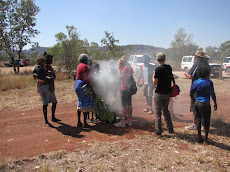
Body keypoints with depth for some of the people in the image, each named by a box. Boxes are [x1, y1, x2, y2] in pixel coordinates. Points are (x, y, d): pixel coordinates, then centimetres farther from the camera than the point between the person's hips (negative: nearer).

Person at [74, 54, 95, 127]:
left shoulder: (79, 65, 15)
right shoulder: (85, 66, -15)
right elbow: (86, 79, -20)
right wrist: (92, 90, -19)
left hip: (77, 84, 10)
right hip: (83, 85, -10)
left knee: (80, 103, 15)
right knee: (86, 104, -2)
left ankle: (79, 122, 19)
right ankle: (85, 122, 3)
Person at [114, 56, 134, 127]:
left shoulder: (125, 68, -14)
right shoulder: (130, 67, 14)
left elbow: (121, 77, -15)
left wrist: (120, 69, -5)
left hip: (124, 88, -9)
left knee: (123, 105, -5)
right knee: (129, 103, 14)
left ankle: (122, 122, -1)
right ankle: (129, 120, 22)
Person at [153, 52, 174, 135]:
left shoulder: (158, 69, -15)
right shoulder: (169, 68, 4)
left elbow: (155, 83, -15)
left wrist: (153, 76, 1)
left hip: (159, 93, -6)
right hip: (167, 93, 6)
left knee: (158, 112, 4)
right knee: (166, 111, 19)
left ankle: (158, 130, 8)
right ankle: (170, 129, 23)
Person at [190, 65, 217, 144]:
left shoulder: (195, 82, 2)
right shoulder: (209, 82, -11)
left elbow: (191, 94, 5)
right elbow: (213, 94, -8)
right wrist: (215, 103, 3)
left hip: (197, 103, 4)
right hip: (205, 104, -4)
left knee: (198, 120, 13)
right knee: (206, 122, 8)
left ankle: (199, 138, 22)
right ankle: (205, 140, 13)